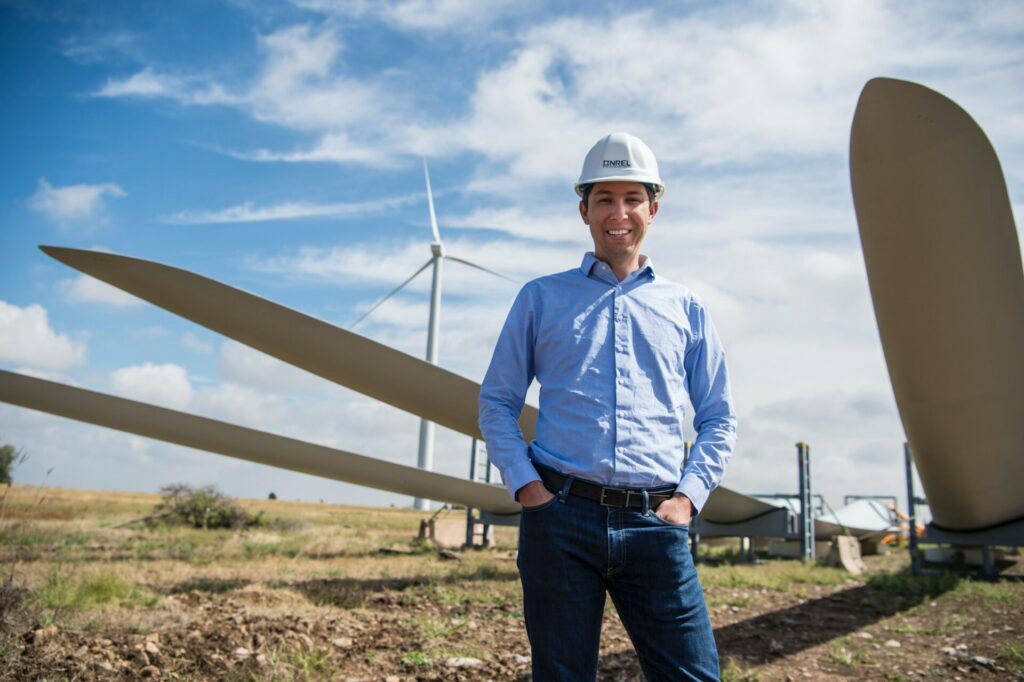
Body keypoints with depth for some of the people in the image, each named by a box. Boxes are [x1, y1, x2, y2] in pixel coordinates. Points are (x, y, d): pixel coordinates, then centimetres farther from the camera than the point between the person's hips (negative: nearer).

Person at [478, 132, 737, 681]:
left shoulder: (686, 309, 14)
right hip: (560, 518, -1)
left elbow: (718, 418, 16)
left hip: (655, 524, 1)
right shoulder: (541, 299, 11)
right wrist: (525, 485, -3)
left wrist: (688, 496, 1)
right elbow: (496, 403, 10)